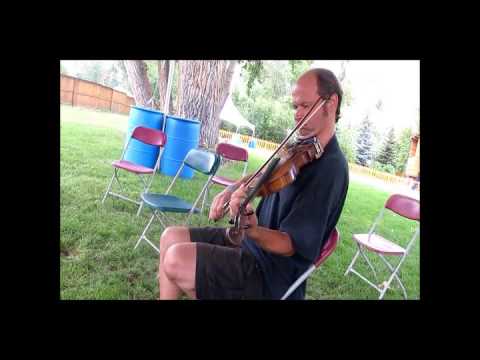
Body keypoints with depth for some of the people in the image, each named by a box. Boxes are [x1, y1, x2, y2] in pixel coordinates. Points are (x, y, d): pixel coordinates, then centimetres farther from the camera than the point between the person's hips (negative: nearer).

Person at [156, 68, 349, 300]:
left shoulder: (331, 168, -23)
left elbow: (291, 245, -24)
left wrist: (252, 230, -42)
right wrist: (232, 190, -2)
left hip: (272, 273, -8)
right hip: (254, 241, 9)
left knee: (175, 260, -18)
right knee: (171, 236, 5)